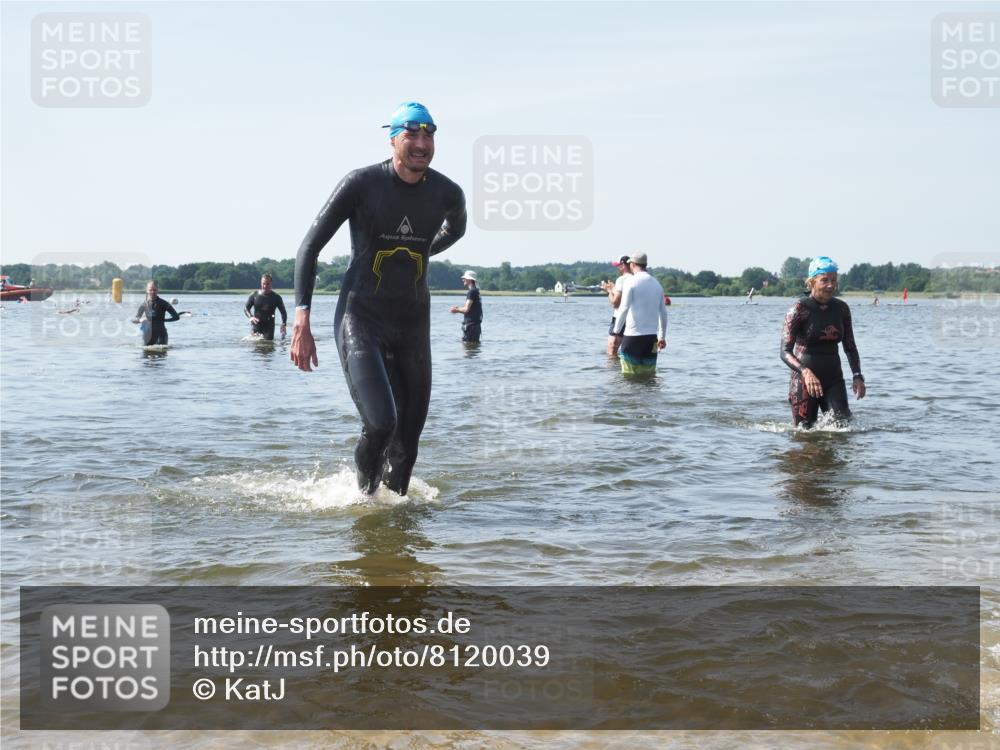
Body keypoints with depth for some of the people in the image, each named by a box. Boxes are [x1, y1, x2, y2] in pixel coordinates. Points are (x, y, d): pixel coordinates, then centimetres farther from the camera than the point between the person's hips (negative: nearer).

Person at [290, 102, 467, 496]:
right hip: (361, 319, -4)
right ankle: (365, 496, 8)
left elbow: (455, 228, 26)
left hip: (413, 323, 4)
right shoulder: (362, 184, -12)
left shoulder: (448, 193, -1)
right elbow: (309, 248, -10)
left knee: (410, 435, 4)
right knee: (380, 424, -19)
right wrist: (302, 323, -18)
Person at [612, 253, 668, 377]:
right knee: (649, 374, 8)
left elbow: (623, 309, -13)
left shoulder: (631, 283, -6)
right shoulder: (657, 284, 11)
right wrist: (662, 337, 21)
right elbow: (663, 313, 14)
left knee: (630, 375, -1)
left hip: (633, 335, -5)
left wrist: (616, 330, -4)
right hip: (651, 337, 5)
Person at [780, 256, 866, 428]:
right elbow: (785, 352, -16)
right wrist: (805, 372, -33)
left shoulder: (841, 309, 5)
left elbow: (850, 347, 13)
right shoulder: (800, 309, -11)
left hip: (834, 379, 4)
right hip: (804, 381, -4)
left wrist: (857, 375, -2)